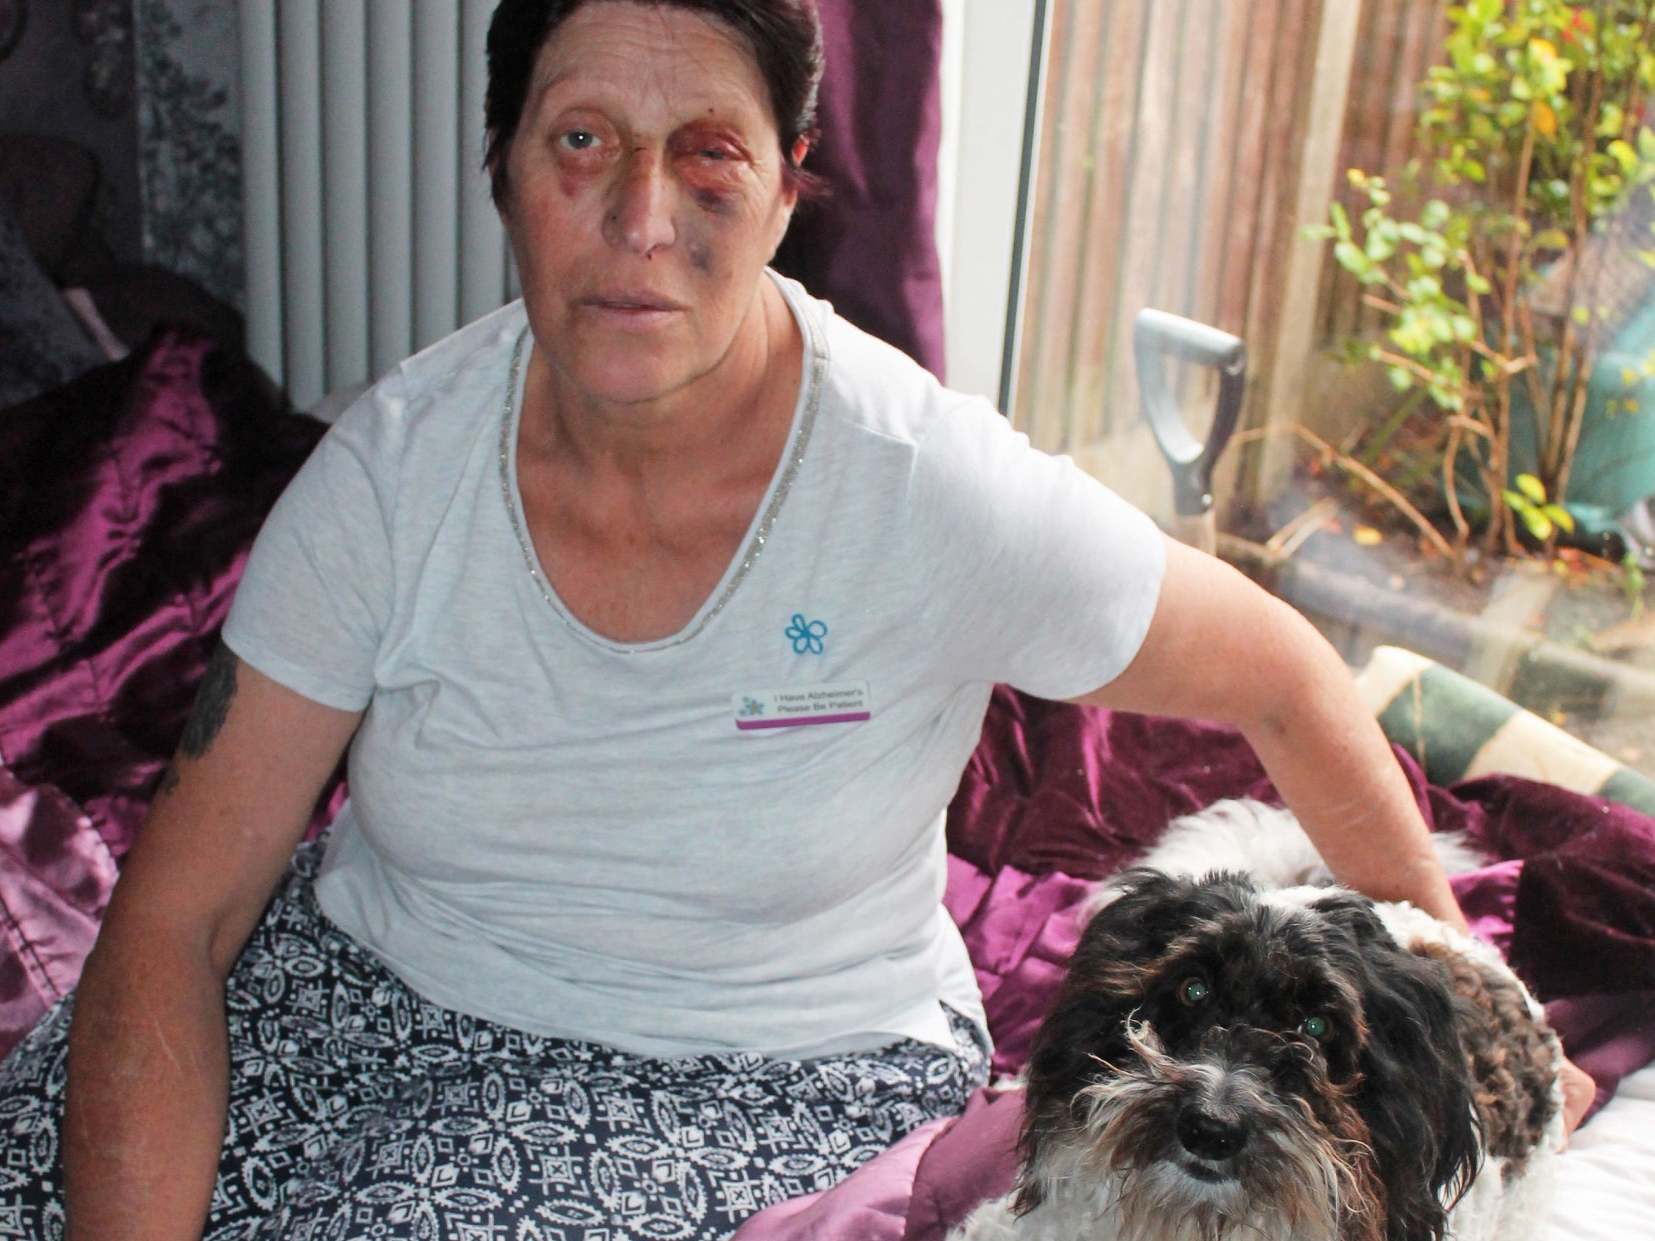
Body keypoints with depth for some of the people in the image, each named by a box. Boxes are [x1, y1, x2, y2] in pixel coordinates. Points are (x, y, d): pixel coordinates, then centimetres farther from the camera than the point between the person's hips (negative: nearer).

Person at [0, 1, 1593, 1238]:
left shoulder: (938, 495, -21)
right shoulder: (396, 465, -13)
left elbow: (1283, 679, -4)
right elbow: (176, 917, -11)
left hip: (774, 1079, -2)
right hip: (375, 983, 3)